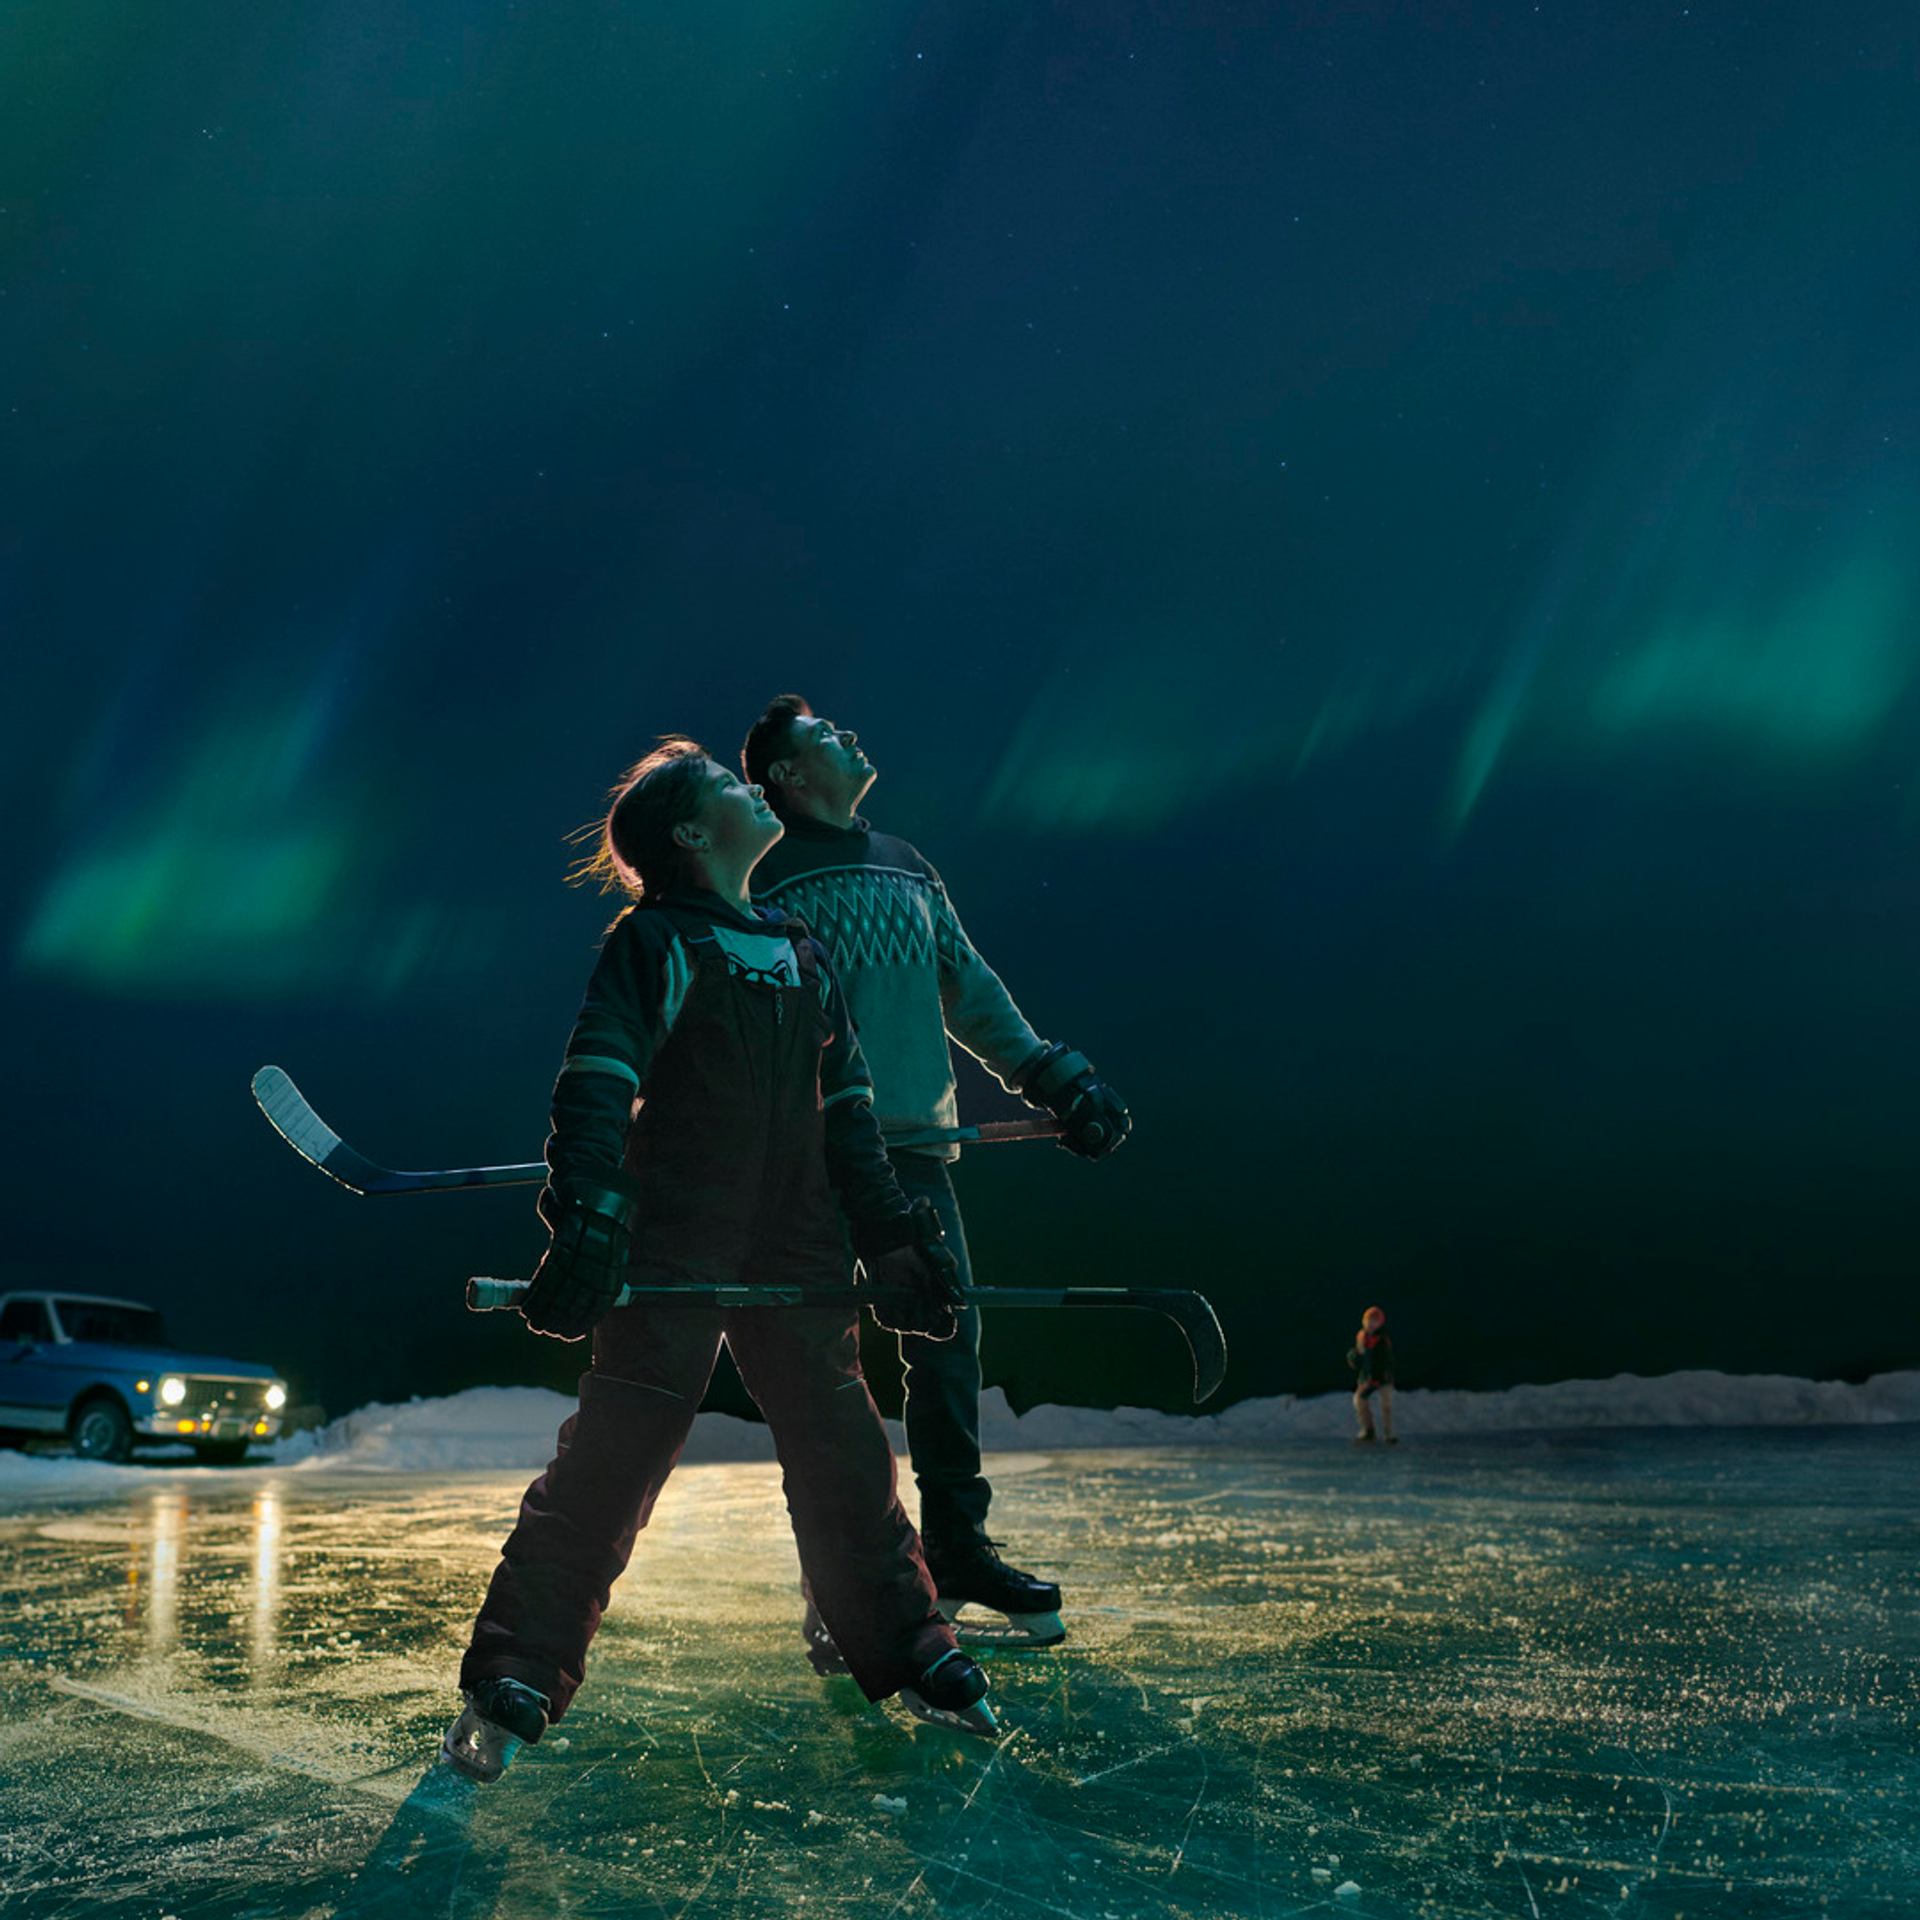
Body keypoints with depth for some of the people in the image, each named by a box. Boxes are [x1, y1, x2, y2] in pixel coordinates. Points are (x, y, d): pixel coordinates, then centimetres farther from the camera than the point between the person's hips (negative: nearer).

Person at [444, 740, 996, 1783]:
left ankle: (910, 1657, 26)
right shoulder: (655, 943, -5)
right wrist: (588, 1219, -27)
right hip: (674, 1254, -6)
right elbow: (596, 1083, -15)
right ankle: (508, 1690, 5)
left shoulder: (804, 957, 16)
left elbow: (845, 1115, 18)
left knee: (844, 1454, 11)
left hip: (797, 1255, 6)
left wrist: (896, 1238, 14)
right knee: (609, 1461, -6)